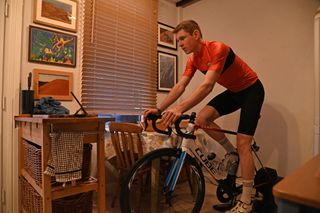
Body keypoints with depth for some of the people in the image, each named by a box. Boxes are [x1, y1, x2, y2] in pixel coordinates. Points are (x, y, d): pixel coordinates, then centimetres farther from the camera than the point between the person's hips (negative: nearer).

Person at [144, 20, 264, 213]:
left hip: (251, 90, -7)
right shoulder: (194, 59, -4)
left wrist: (180, 109, -49)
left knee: (243, 144, -11)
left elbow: (207, 86, -39)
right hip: (233, 92, 7)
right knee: (202, 119, -14)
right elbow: (180, 86, -8)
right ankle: (231, 152, 10)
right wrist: (159, 109, -16)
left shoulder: (217, 49, -28)